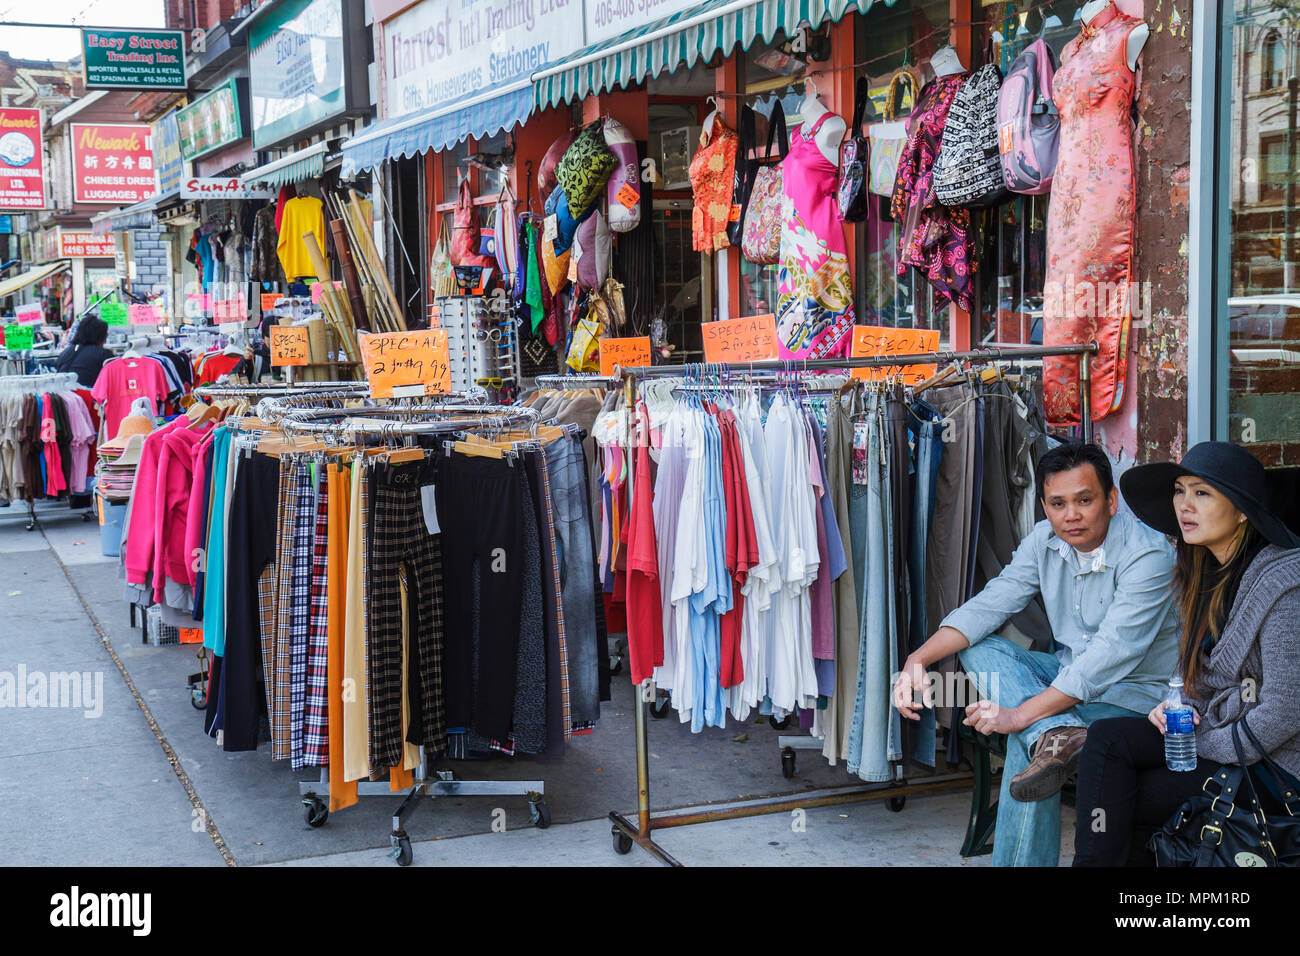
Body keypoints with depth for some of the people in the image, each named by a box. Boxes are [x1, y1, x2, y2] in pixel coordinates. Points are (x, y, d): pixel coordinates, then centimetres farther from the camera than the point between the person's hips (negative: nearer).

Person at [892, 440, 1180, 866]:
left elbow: (1112, 654, -31)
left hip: (1138, 692, -8)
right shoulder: (1045, 541, -2)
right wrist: (919, 657, -24)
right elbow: (988, 605, -6)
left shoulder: (1148, 555, -23)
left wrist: (1021, 715, -37)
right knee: (978, 648, -16)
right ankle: (1057, 734, -36)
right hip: (1071, 677, 8)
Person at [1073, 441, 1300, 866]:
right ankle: (1094, 861, -11)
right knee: (1106, 738, -14)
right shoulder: (1205, 573, 7)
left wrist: (1202, 746, -12)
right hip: (1214, 735, 8)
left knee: (1127, 804, -15)